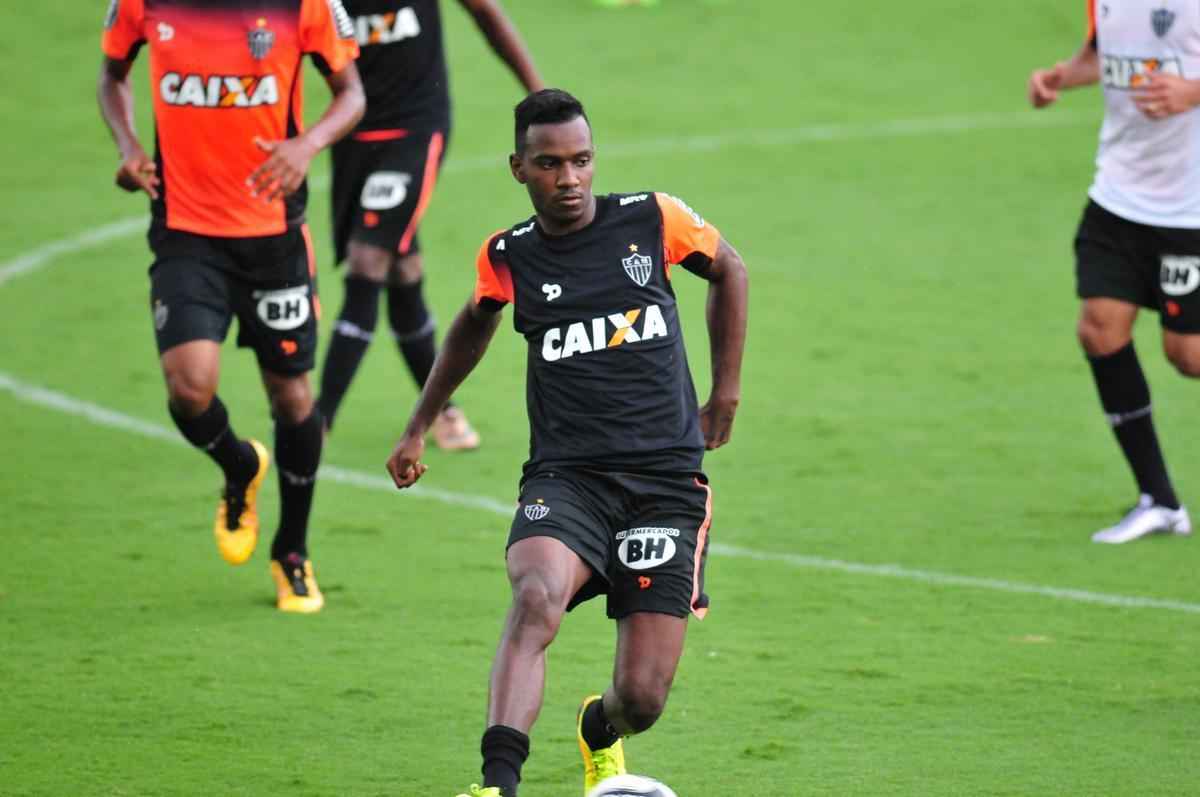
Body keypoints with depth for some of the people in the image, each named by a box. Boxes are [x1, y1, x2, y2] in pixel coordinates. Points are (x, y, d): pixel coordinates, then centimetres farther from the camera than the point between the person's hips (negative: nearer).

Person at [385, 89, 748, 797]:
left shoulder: (652, 220, 1)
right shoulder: (506, 257, 5)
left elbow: (729, 270, 21)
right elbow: (475, 326, 28)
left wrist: (727, 391, 21)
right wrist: (418, 428, 32)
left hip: (668, 480, 0)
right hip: (564, 477, 0)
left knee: (641, 700, -6)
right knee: (537, 597, -35)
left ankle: (600, 735, 33)